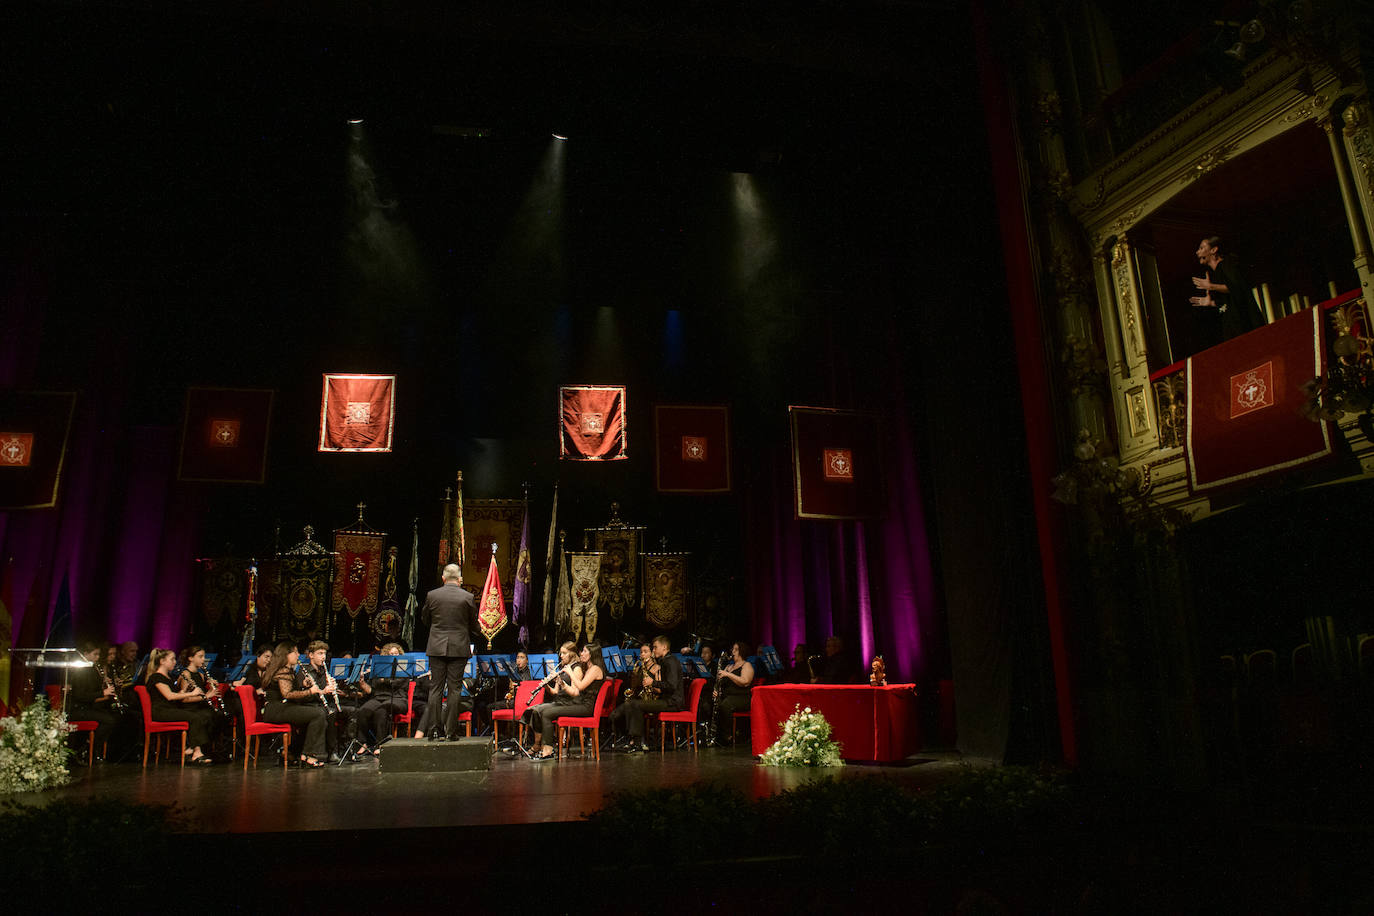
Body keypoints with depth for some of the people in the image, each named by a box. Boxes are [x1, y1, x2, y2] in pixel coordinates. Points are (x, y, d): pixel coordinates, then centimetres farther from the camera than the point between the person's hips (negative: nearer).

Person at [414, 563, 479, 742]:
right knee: (454, 689, 3)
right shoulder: (468, 597, -5)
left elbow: (424, 619, 12)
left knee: (436, 688, 7)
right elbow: (474, 625, 3)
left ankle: (432, 730, 7)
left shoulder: (432, 595, -1)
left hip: (436, 647, 1)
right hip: (459, 647, -1)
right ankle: (451, 732, 4)